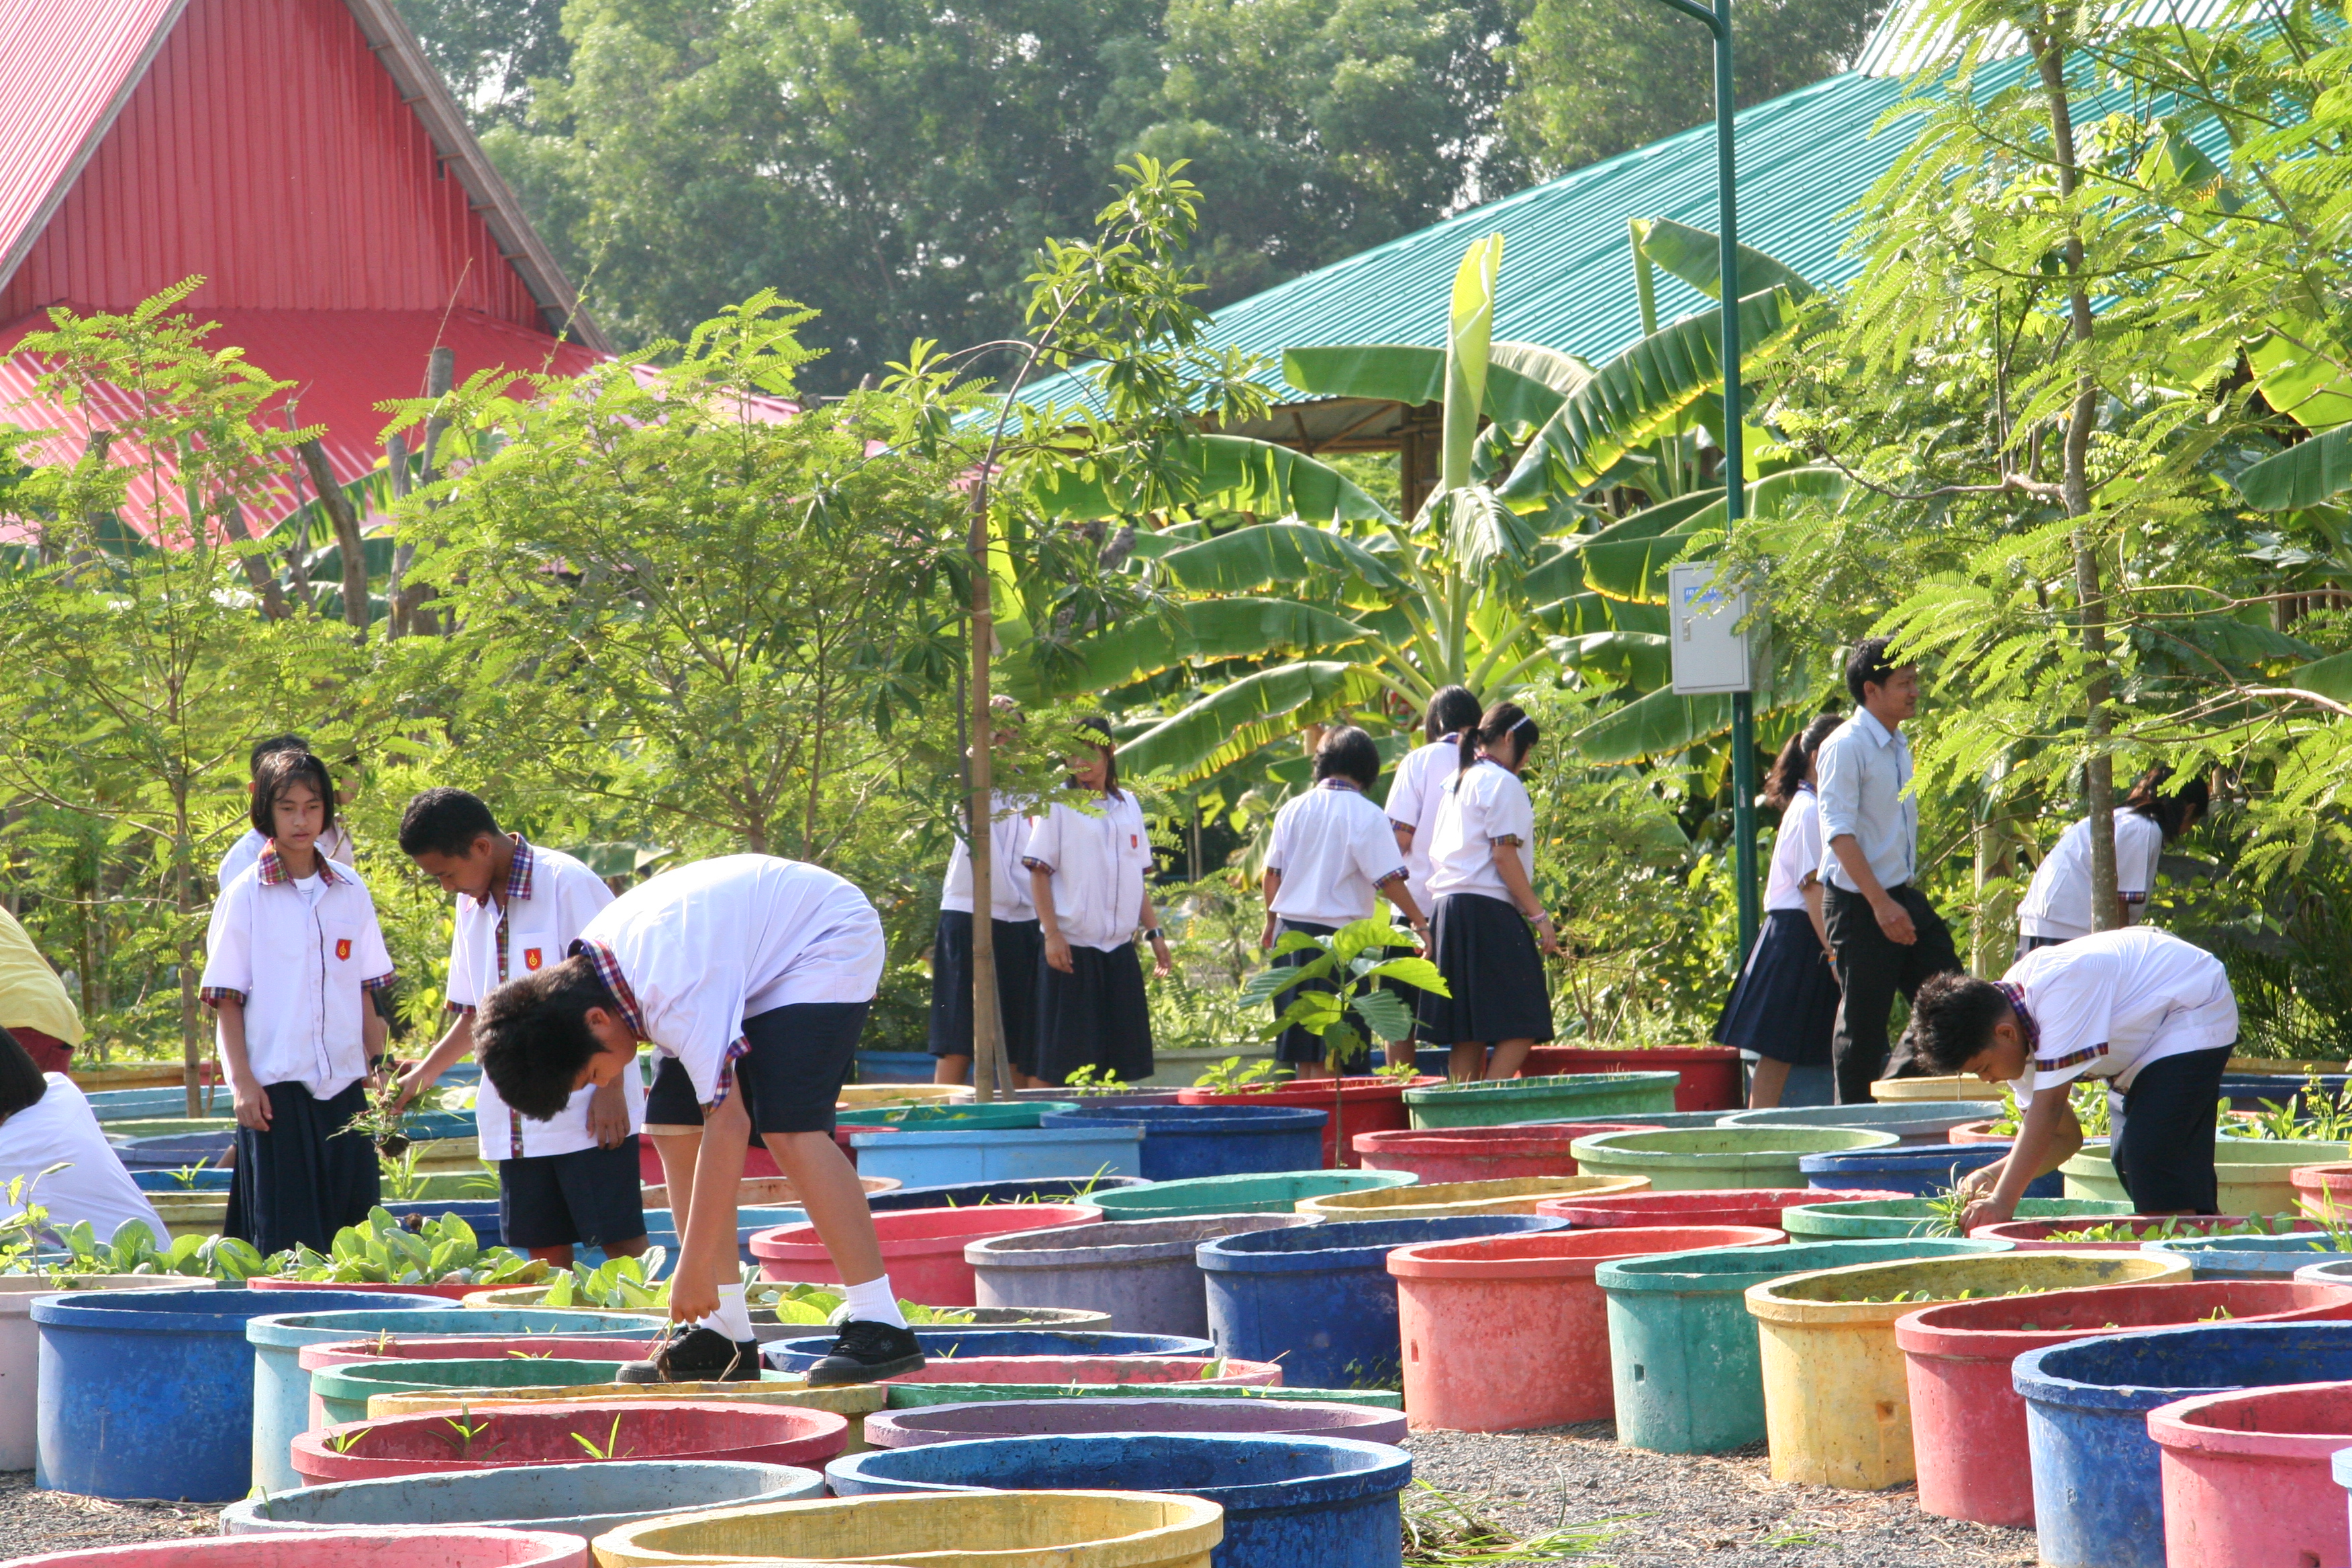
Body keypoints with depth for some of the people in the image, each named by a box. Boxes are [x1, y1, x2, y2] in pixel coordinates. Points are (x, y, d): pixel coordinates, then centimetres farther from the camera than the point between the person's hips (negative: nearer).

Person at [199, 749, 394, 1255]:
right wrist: (242, 1082, -8)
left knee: (354, 1222, 3)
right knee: (285, 1235, -4)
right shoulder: (245, 895, -2)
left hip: (344, 1083, 4)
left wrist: (379, 1070, 10)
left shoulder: (351, 891, 8)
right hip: (277, 1086, -4)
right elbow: (226, 1000, -1)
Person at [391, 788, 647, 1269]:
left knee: (621, 1245, -5)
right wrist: (426, 1072, 14)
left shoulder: (567, 884, -10)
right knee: (544, 1251, 6)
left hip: (587, 1113, -7)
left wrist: (610, 1090, -15)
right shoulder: (473, 905, 12)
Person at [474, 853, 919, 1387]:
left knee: (789, 1129, -27)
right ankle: (725, 1335, -2)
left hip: (829, 947, -9)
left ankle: (879, 1325, -27)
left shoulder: (672, 989, -36)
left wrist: (694, 1268, -34)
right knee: (671, 1126, -3)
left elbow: (729, 1123, -37)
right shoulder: (584, 963, -10)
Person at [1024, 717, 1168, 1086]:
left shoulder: (1128, 805, 13)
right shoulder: (1057, 805, -1)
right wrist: (1052, 933, -14)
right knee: (1069, 1058, -6)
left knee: (1123, 1058, 4)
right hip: (1073, 945, -5)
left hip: (1120, 946, 5)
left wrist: (1155, 932, 12)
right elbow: (1039, 873, -5)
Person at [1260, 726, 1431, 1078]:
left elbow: (1272, 874, 10)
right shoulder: (1367, 815, -10)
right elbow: (1389, 880, -13)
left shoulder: (1292, 811, 5)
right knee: (1328, 1059, -3)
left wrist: (1271, 924, 24)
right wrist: (1419, 923, -4)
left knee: (1303, 1054, 12)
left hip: (1291, 931, 5)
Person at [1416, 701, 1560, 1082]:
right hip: (1489, 908, -9)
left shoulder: (1455, 783, 19)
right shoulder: (1502, 782, -6)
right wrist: (1539, 914, -11)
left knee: (1466, 1033, 7)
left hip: (1448, 907, 9)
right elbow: (1504, 855, -13)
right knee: (1521, 1023, -9)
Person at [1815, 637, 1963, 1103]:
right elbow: (1839, 832, -20)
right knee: (1862, 1023, -2)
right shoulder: (1845, 747, -14)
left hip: (1904, 896, 9)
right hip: (1860, 903, -8)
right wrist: (1880, 904, -25)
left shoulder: (1899, 745, 13)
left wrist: (1901, 899, 20)